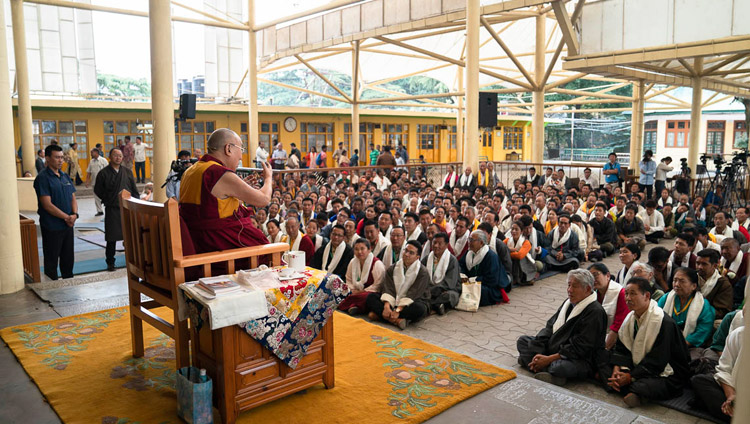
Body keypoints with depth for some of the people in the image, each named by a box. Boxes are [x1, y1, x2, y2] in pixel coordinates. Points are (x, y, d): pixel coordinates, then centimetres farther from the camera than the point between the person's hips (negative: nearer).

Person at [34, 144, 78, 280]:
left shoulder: (65, 176, 11)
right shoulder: (42, 178, -11)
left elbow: (73, 198, 12)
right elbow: (47, 205, -16)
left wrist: (74, 214, -7)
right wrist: (66, 217, -15)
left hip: (68, 225, 7)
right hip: (52, 227, -6)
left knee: (68, 259, 16)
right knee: (51, 260, 5)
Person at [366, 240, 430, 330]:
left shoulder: (423, 273, -10)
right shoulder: (392, 269, 5)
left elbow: (412, 295, -19)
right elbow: (388, 289, -8)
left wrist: (398, 311, -29)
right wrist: (387, 307, -26)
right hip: (394, 302, 4)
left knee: (419, 308, -38)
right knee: (371, 297, -15)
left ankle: (379, 314, -33)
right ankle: (397, 320, -33)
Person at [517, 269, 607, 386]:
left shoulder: (595, 312, -17)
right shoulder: (568, 302, 11)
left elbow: (579, 347, -22)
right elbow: (549, 327, 8)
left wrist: (549, 358, -22)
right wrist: (538, 353, -7)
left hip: (580, 360, -10)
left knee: (559, 367, -42)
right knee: (523, 340, 5)